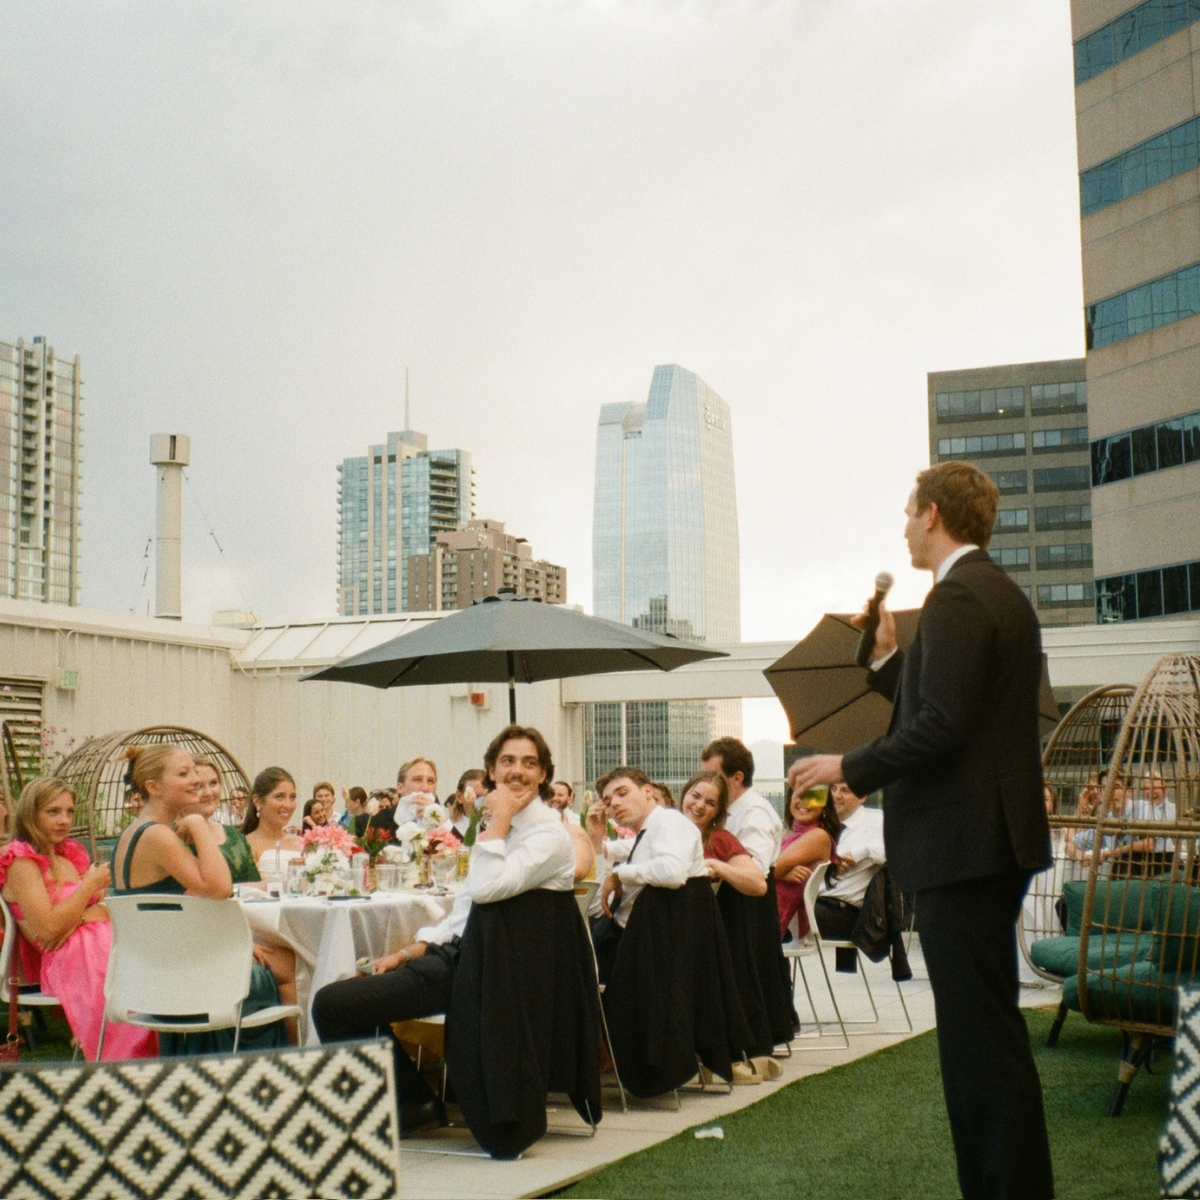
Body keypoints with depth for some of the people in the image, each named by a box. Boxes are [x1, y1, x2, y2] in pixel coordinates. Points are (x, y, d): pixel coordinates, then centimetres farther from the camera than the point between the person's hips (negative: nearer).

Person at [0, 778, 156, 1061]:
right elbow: (48, 928, -11)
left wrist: (79, 918, -8)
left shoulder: (71, 855, 22)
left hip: (99, 944, 7)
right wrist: (91, 884, -5)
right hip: (68, 960, -7)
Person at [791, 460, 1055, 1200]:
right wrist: (888, 657, 18)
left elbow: (940, 727, -23)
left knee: (981, 1035, -6)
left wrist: (850, 769, -12)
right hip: (996, 839, 11)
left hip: (963, 844, -11)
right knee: (988, 1033, 17)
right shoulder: (999, 593, 17)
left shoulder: (959, 598, -15)